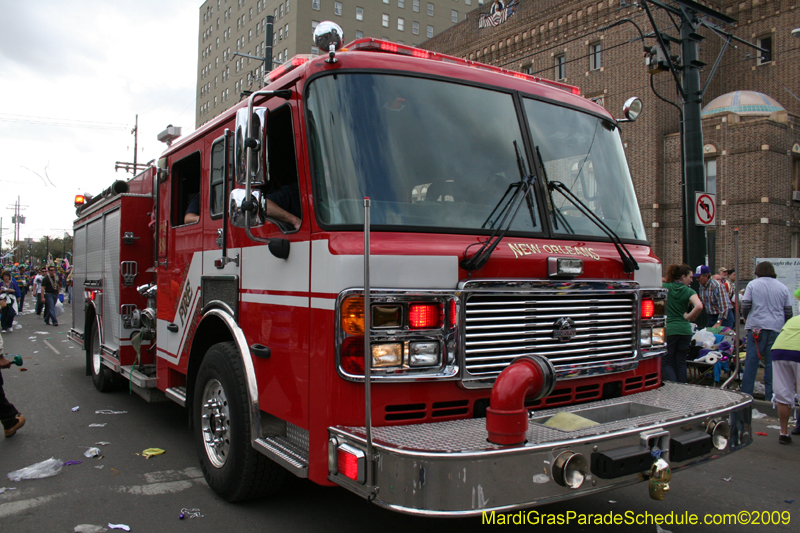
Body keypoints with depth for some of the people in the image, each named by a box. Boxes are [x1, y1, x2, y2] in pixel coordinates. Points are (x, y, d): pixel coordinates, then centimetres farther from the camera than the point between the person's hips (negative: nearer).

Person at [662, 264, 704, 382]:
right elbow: (699, 306, -17)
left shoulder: (665, 287, 0)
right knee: (681, 363, 14)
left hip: (668, 329, -2)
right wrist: (688, 317, -3)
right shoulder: (689, 291, 0)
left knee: (666, 363, 3)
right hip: (684, 330, 2)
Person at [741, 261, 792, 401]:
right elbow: (788, 311, 10)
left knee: (751, 362, 1)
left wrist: (746, 318, 15)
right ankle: (770, 396, 7)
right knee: (772, 363, 5)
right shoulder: (782, 287, 10)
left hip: (757, 327, -2)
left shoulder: (753, 284, 1)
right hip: (776, 328, 2)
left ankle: (746, 394, 2)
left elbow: (745, 305, -4)